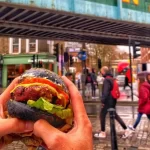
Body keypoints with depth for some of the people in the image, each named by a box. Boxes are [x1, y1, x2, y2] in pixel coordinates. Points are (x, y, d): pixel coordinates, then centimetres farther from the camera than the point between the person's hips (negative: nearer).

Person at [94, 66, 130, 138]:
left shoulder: (106, 80, -16)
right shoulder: (111, 78, 13)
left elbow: (105, 91, -24)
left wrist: (103, 100, -21)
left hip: (108, 101, -9)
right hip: (112, 100, 9)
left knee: (102, 115, 2)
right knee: (115, 115, 16)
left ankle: (102, 133, 10)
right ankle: (126, 129, 16)